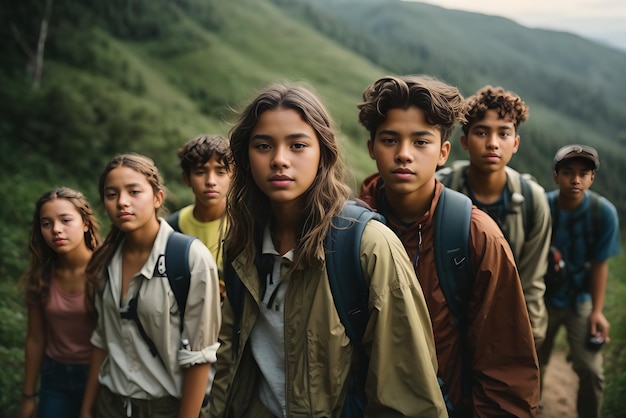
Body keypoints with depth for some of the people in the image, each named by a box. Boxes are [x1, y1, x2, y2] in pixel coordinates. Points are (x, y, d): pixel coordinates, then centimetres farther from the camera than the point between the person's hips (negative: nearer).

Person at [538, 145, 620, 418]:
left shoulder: (604, 212, -17)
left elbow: (599, 264, -10)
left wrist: (597, 311, -9)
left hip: (581, 299, 0)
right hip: (543, 298, 0)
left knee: (591, 370, -6)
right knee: (534, 365, 13)